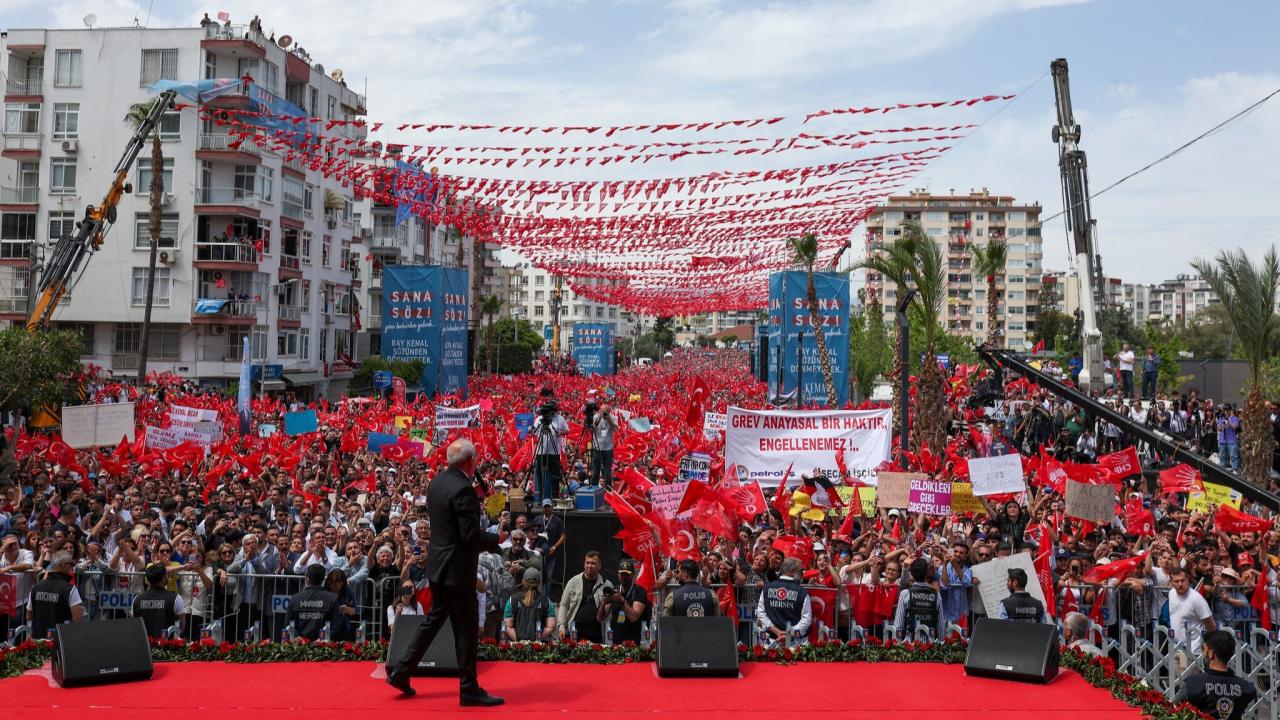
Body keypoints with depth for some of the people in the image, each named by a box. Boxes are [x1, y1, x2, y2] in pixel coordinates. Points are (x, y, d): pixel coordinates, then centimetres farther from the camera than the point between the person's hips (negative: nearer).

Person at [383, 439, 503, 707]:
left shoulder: (437, 482, 6)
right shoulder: (463, 489, -22)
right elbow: (472, 536, -23)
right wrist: (496, 539, -7)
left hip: (438, 564, 9)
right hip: (457, 568, -9)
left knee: (435, 618, 23)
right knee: (467, 628, 2)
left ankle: (400, 670, 26)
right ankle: (469, 689, 11)